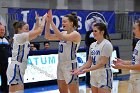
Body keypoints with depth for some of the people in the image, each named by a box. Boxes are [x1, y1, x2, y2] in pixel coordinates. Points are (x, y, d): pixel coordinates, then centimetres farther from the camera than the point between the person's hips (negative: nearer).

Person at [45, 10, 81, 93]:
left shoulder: (76, 34, -13)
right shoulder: (63, 33, 10)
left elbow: (61, 37, -28)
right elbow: (48, 36, 8)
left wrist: (51, 21, -27)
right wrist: (48, 22, -3)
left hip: (70, 65, -8)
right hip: (61, 65, 8)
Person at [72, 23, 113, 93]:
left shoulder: (106, 44, -13)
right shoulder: (92, 45, 9)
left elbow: (102, 63, -19)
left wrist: (87, 70, -22)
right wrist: (79, 69, 0)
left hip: (104, 76, -7)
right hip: (94, 76, 7)